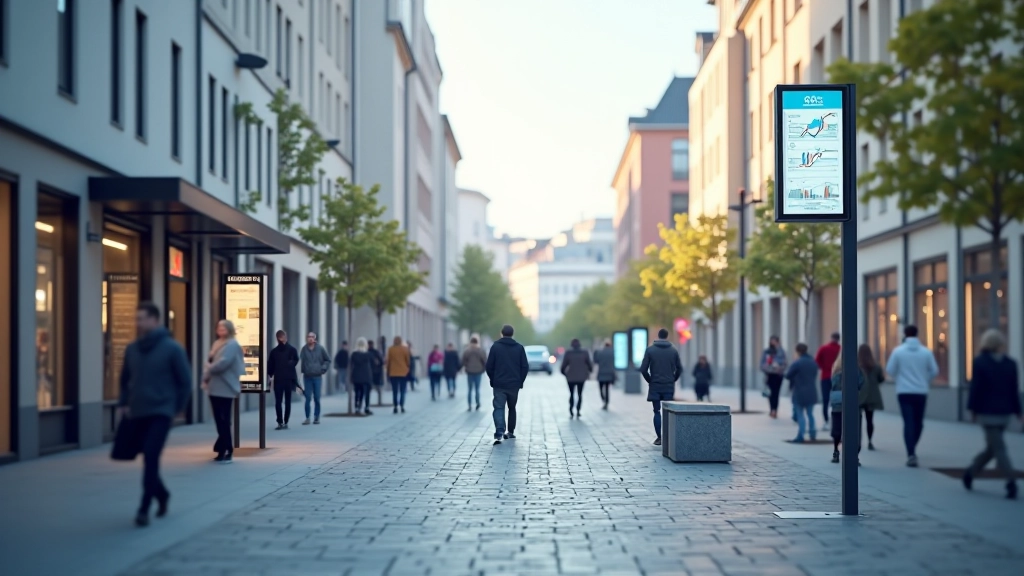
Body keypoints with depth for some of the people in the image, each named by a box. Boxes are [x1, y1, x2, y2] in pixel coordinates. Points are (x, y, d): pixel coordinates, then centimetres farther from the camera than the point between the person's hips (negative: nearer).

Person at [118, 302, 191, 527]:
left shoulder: (172, 348, -7)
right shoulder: (132, 349, 7)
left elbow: (185, 381, -2)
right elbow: (125, 379, 21)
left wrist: (178, 408, -2)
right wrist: (123, 403, 10)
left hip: (160, 413, -5)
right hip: (137, 414, 5)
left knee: (151, 458, -15)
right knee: (148, 459, 12)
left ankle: (144, 508, -13)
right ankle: (162, 494, 34)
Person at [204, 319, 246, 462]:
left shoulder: (232, 345, -9)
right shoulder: (217, 344, 19)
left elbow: (223, 363, -21)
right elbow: (209, 362, 18)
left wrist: (208, 371, -5)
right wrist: (206, 378, 2)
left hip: (225, 388, -9)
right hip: (214, 388, 9)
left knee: (224, 420, -6)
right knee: (219, 420, 11)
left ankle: (224, 450, -4)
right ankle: (225, 450, 17)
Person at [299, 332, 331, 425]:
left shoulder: (320, 349, 0)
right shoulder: (304, 349, 0)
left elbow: (328, 360, 10)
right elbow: (300, 360, -4)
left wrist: (323, 369, 1)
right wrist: (302, 370, -17)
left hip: (317, 376, 0)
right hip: (307, 377, 0)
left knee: (317, 398, 3)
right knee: (308, 398, -1)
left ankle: (317, 417, 11)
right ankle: (307, 417, 4)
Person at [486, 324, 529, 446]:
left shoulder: (495, 347, -2)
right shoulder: (519, 348, 2)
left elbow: (489, 366, -3)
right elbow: (525, 367, 0)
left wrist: (493, 380, 11)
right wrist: (520, 381, 10)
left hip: (499, 385, -2)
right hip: (514, 384, 2)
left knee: (499, 408, -6)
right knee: (512, 408, 19)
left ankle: (499, 433, -24)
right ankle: (510, 432, 26)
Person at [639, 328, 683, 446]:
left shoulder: (650, 350, -3)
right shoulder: (673, 351, 1)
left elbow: (643, 369, -6)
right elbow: (679, 369, 2)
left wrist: (649, 380, 7)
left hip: (655, 386, -1)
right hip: (669, 386, 1)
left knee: (657, 412, 6)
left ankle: (659, 437, 1)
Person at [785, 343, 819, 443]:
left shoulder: (797, 363, -16)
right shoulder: (813, 362, 7)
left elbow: (787, 375, -10)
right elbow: (815, 376, 15)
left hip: (799, 393, -6)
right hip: (811, 393, 6)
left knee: (800, 415, -1)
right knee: (810, 414, 17)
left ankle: (800, 436, -5)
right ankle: (812, 434, 20)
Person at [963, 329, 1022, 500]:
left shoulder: (980, 362, -8)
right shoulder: (1010, 364, 2)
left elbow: (975, 388, -9)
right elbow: (1014, 390, 3)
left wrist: (972, 409, 0)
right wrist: (1018, 411, 9)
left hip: (987, 412, -3)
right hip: (1004, 412, 3)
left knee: (998, 448, -2)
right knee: (992, 447, 17)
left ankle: (1011, 483, -11)